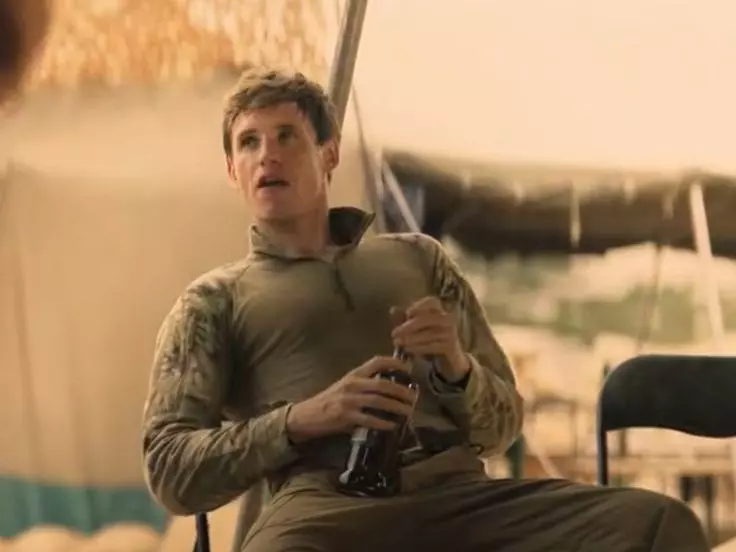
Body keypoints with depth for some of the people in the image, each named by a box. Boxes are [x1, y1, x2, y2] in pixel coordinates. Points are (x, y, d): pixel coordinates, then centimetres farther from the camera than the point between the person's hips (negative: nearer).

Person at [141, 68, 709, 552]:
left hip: (459, 493, 3)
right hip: (325, 504, -3)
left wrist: (458, 369, 1)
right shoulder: (214, 300, 20)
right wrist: (301, 419, -7)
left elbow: (501, 427, 25)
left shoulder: (418, 257, 27)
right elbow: (171, 472, 8)